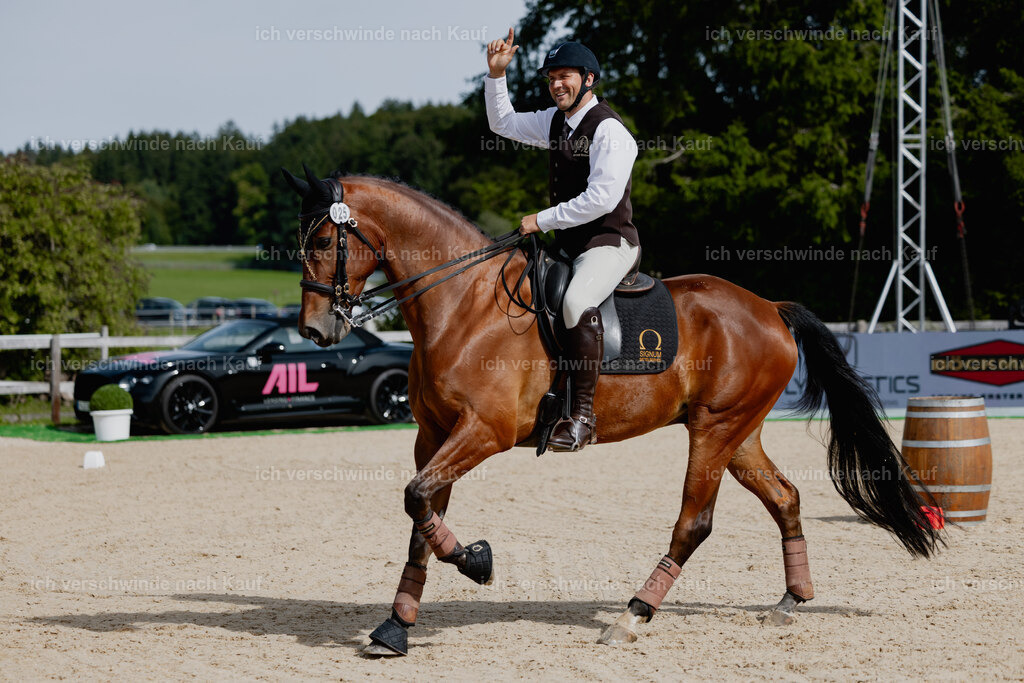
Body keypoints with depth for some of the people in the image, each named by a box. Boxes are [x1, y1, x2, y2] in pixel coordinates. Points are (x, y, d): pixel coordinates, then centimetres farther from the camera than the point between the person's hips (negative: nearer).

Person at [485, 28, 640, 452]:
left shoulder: (609, 130, -15)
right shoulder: (556, 121, 12)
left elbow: (602, 198, -22)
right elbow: (503, 123, 27)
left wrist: (543, 220, -17)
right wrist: (496, 75, 12)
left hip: (609, 242, -10)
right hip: (568, 243, 10)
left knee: (577, 303, -34)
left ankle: (582, 415, -34)